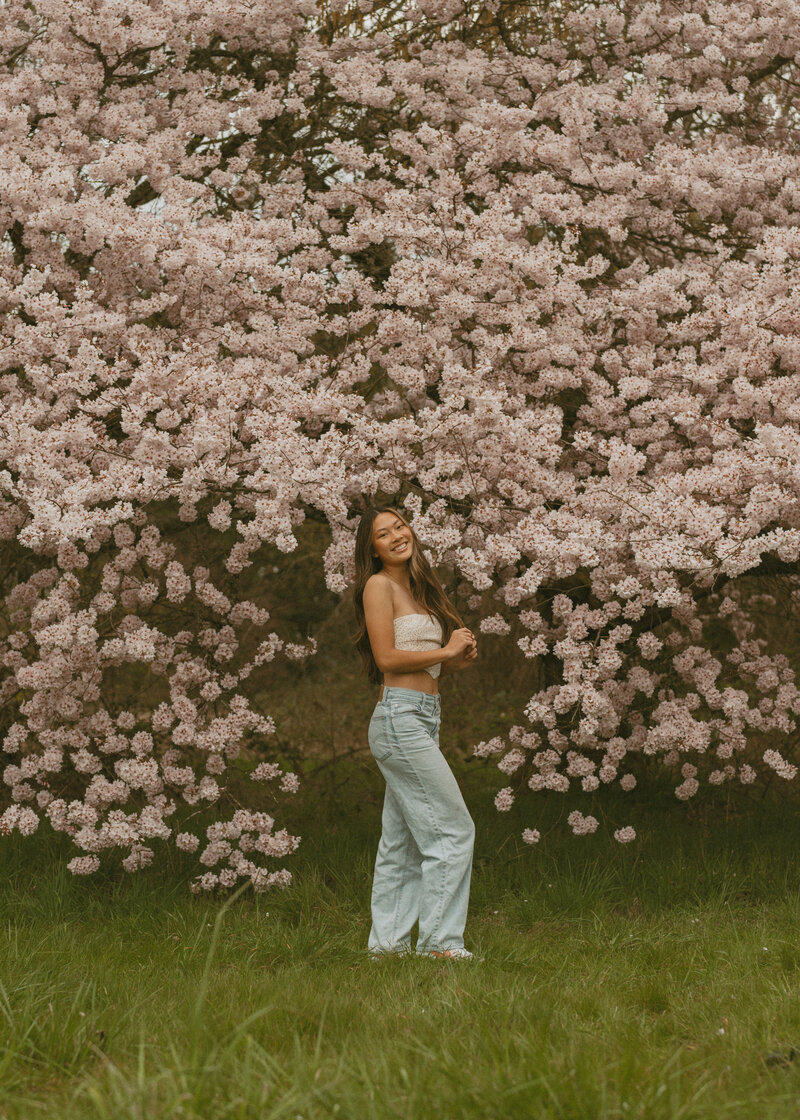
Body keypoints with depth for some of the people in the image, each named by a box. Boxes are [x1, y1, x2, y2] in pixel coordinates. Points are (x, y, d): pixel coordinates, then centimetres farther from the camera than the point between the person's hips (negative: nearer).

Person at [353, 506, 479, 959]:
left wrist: (458, 660, 1)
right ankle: (440, 942, -6)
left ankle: (388, 943, 12)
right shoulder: (379, 586, -6)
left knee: (402, 841, 9)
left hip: (423, 719, 9)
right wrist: (447, 650, -7)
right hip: (400, 716, -9)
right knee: (453, 829, -9)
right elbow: (387, 657, -14)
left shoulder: (416, 589, 19)